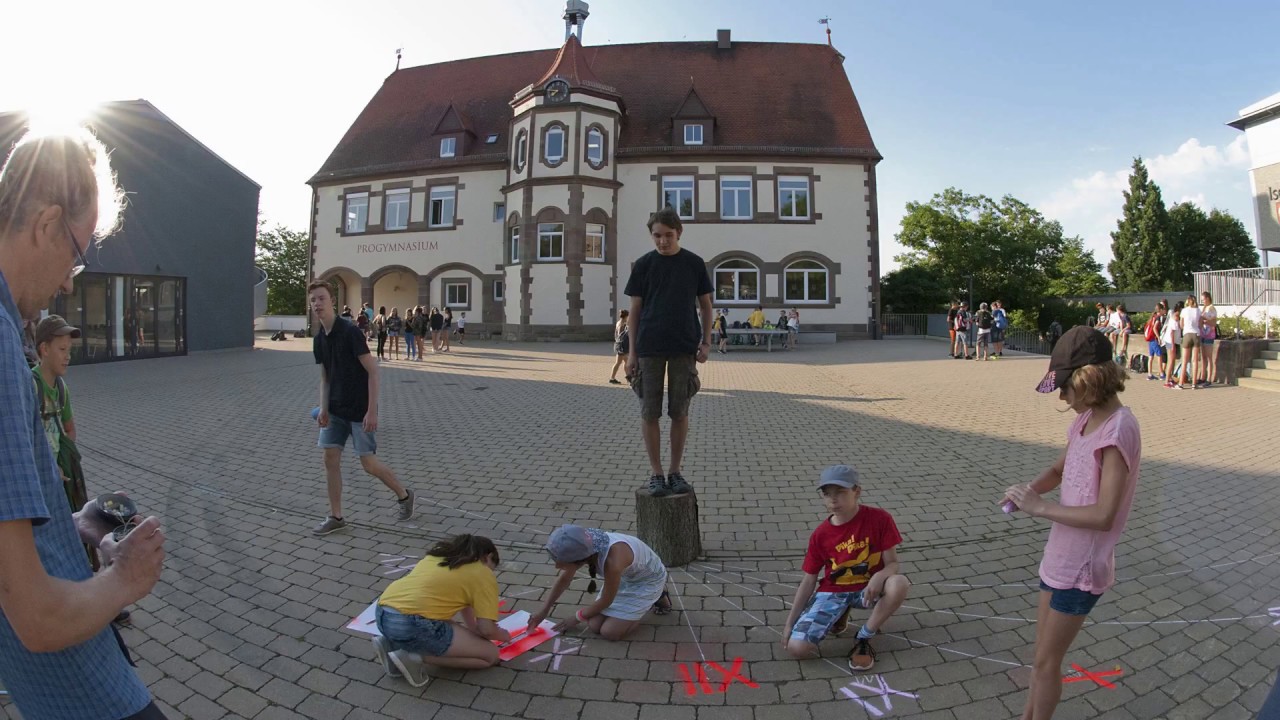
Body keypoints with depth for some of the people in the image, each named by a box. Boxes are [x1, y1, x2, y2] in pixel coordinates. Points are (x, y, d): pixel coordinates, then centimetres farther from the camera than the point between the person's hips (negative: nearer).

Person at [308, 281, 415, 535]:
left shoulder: (350, 331, -17)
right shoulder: (319, 339, 5)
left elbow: (372, 371, -17)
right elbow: (325, 378, 13)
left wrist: (372, 411, -20)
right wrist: (323, 408, -2)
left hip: (360, 410, -7)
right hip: (335, 410, 7)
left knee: (369, 463, -2)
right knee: (330, 459, 3)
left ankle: (404, 495, 23)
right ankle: (336, 517, 15)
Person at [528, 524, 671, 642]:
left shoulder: (612, 561, -43)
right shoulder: (581, 547, -23)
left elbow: (605, 601, -23)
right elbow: (564, 579, -1)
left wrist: (577, 618, -7)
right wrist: (543, 611, 3)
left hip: (648, 581, -6)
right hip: (625, 576, 6)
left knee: (609, 632, -11)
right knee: (594, 626, -1)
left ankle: (657, 598, 8)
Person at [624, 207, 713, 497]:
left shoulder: (694, 264, 4)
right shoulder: (643, 265, 3)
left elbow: (705, 305, 10)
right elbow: (635, 310, 4)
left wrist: (706, 342, -1)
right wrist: (632, 352, -1)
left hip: (684, 348, 0)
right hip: (649, 348, 0)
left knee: (680, 412, 5)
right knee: (650, 412, 1)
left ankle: (676, 471, 17)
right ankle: (656, 473, 12)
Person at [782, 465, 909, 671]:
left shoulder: (880, 519, -15)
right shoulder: (820, 535, -9)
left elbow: (892, 564, -12)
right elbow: (809, 581, -2)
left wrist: (878, 577, -37)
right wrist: (789, 624, -5)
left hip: (867, 588, -1)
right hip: (832, 591, 1)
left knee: (899, 583, -37)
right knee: (797, 648, -19)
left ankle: (863, 639, -10)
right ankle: (839, 614, 13)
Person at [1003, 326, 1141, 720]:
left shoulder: (1119, 428, -23)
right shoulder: (1085, 419, 3)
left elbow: (1103, 515, -28)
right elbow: (1058, 469, 17)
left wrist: (1040, 507, -21)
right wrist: (1029, 490, -4)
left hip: (1081, 568, -8)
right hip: (1059, 557, 8)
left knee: (1046, 661, 7)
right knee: (1042, 654, 22)